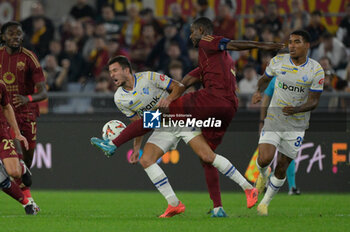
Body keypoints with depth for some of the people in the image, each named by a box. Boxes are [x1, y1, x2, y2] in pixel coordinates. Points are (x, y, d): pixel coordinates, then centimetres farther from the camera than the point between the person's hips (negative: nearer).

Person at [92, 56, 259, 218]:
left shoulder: (148, 78, -15)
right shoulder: (120, 99, -2)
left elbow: (179, 87, -9)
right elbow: (138, 122, 9)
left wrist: (167, 101, -26)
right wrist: (136, 148, 2)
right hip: (163, 129, 5)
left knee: (207, 156, -17)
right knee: (146, 160, -16)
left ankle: (248, 188, -8)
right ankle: (174, 204, -11)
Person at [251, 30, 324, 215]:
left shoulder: (316, 71, -8)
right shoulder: (278, 61, -2)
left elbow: (313, 101, -7)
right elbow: (265, 78, 17)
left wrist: (296, 109, -26)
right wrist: (259, 92, -5)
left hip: (296, 125, 0)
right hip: (273, 119, 1)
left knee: (282, 168, 3)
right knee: (264, 159, -19)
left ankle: (265, 202, 24)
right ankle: (263, 174, 19)